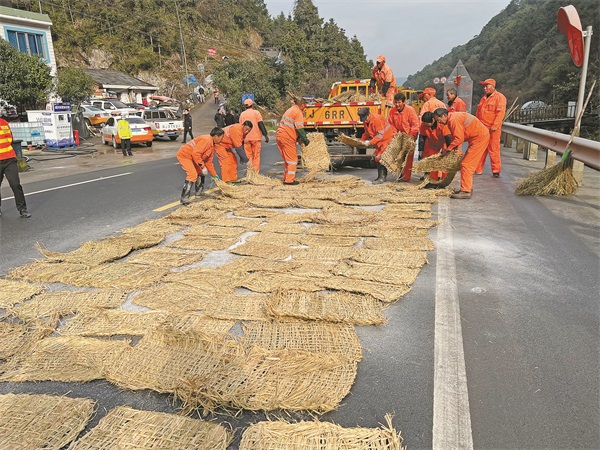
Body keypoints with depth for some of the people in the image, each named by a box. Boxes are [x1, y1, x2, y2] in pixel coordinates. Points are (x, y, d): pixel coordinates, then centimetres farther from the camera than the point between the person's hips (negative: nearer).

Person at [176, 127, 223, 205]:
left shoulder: (212, 145, 9)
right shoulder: (206, 140, -22)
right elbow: (195, 153, -29)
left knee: (201, 172, 19)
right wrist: (202, 166, -24)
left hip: (192, 157, 11)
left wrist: (214, 175, 16)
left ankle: (198, 193, 31)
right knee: (193, 174, -22)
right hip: (184, 155, -11)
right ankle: (184, 198, -21)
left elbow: (208, 162, 15)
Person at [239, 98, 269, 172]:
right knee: (256, 156, 2)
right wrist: (266, 135, -6)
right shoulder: (256, 112, -1)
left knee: (249, 156, 10)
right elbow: (261, 124, -7)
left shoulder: (242, 114, 11)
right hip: (256, 137, -3)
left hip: (246, 138, 3)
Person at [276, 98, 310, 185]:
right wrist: (305, 139, -6)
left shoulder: (290, 110, 23)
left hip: (279, 136, 9)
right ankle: (289, 180, -4)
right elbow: (299, 128, -14)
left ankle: (286, 178, 22)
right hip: (287, 138, -9)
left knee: (287, 159, 17)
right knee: (292, 159, -3)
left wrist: (299, 137, 25)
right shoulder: (298, 112, -7)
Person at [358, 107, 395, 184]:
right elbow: (367, 133, 15)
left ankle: (382, 177, -10)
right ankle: (380, 176, 18)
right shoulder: (365, 121, 1)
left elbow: (380, 134, -27)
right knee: (376, 157, 10)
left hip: (387, 138, -9)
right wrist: (362, 140, 1)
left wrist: (370, 142, -27)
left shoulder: (377, 119, -26)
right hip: (380, 140, 9)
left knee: (380, 157, -14)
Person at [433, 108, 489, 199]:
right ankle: (468, 188, 19)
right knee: (468, 164, 14)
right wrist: (454, 148, 4)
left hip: (480, 138, -10)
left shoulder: (453, 120, -20)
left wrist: (448, 149, -13)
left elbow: (459, 138, -22)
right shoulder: (451, 119, 12)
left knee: (466, 164, -10)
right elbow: (454, 136, 16)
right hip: (479, 137, 10)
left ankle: (466, 191, -9)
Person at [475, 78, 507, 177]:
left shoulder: (500, 97, -4)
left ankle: (496, 170, 4)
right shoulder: (483, 98, 19)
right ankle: (478, 169, 16)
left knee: (493, 150, -4)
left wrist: (494, 126, -20)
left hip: (492, 129, -7)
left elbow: (500, 113, -13)